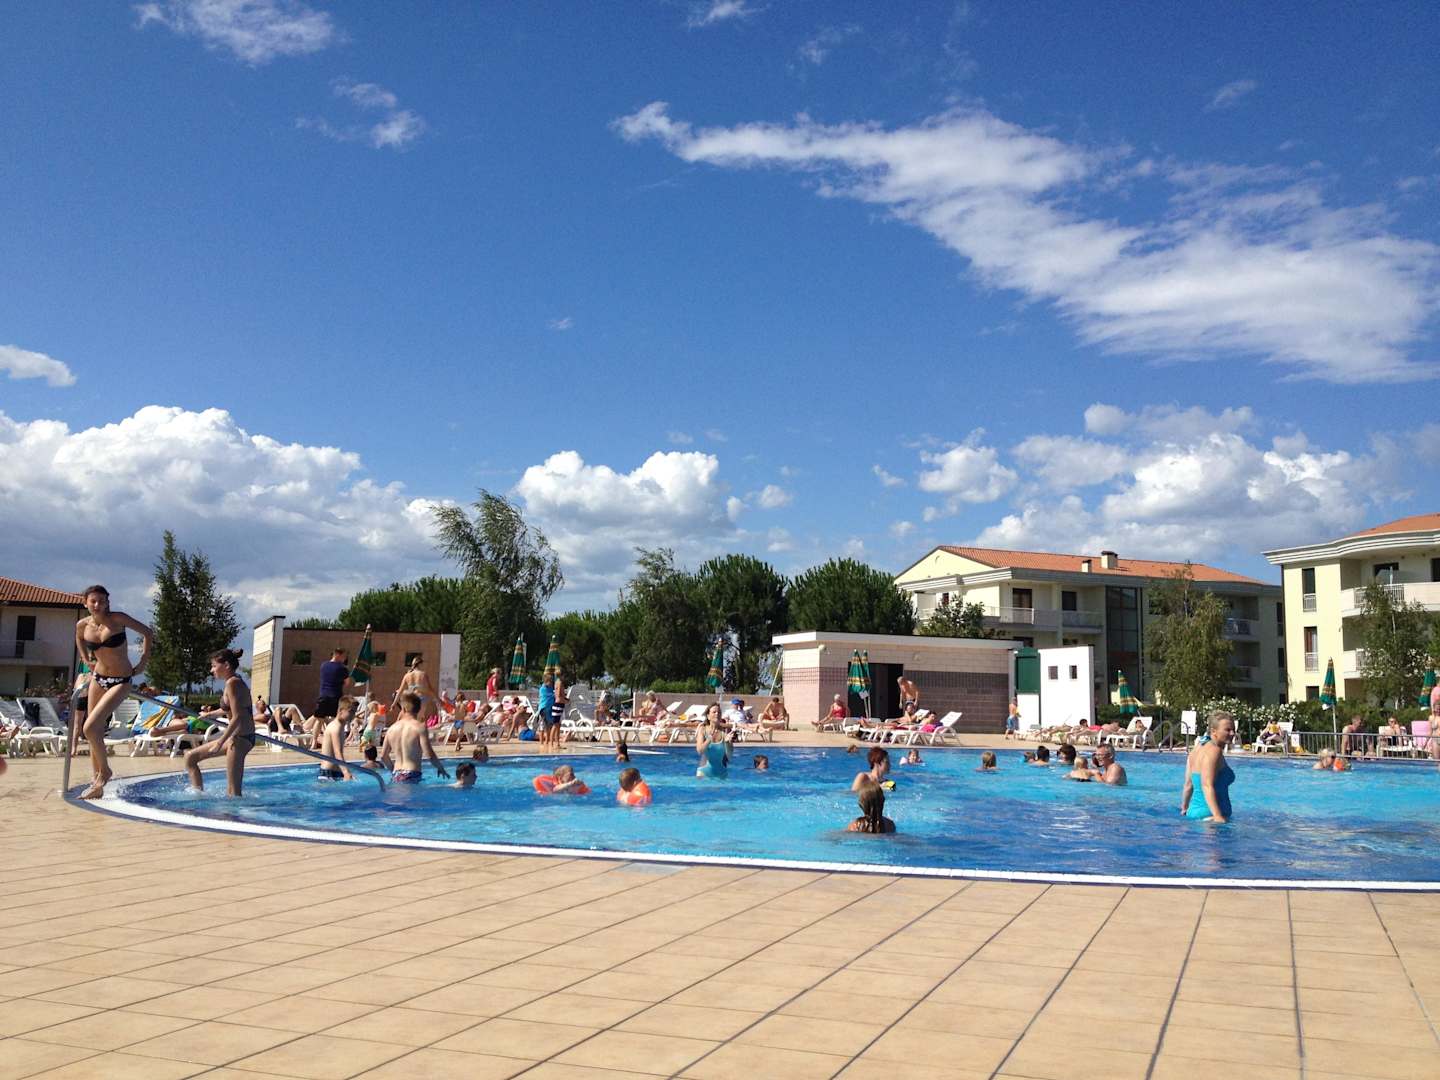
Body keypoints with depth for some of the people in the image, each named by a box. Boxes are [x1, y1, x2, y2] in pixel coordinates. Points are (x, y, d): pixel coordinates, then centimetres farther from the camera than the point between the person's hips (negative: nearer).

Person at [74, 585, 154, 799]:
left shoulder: (117, 619, -16)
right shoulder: (82, 625, -2)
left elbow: (147, 633, -5)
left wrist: (143, 663, -6)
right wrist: (86, 659, 13)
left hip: (121, 682, -5)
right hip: (98, 678, 5)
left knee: (90, 727, -17)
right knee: (96, 733, 7)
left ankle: (104, 771, 5)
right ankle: (97, 785, 17)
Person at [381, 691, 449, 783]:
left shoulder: (392, 728, 11)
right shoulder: (420, 727, -5)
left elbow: (383, 756, 17)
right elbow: (429, 755, -10)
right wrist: (440, 768, 6)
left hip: (396, 775, 5)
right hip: (411, 775, -5)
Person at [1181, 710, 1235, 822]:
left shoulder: (1198, 747, 17)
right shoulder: (1214, 750, -10)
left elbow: (1188, 784, 20)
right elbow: (1207, 786, -21)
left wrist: (1184, 809, 28)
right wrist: (1218, 817, -28)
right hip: (1209, 815, -9)